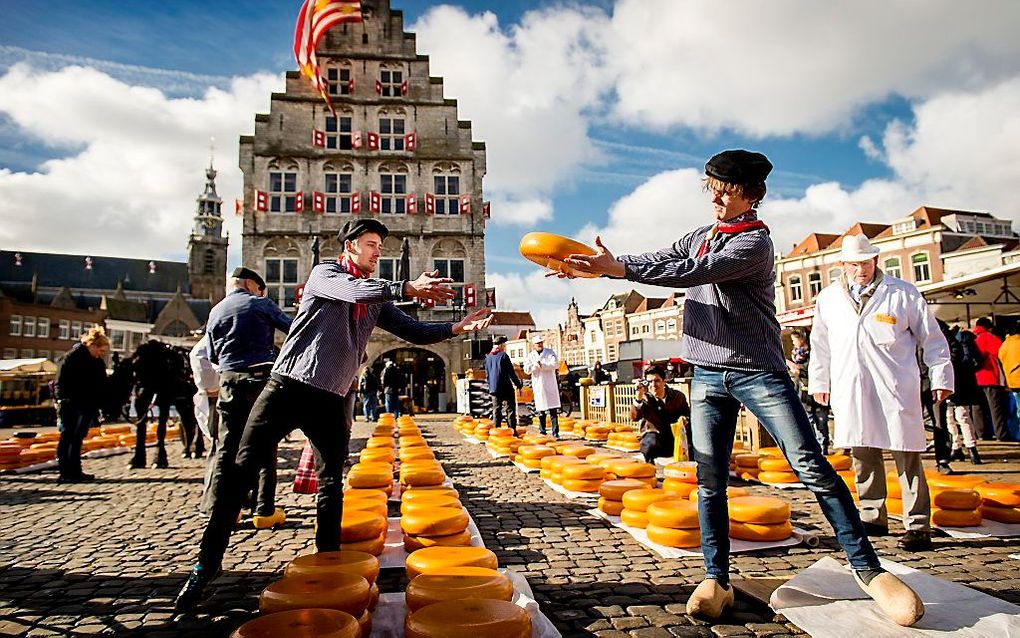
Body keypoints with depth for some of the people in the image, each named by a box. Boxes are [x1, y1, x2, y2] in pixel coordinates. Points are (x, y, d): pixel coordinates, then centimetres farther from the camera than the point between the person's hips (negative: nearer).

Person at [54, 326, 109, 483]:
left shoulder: (99, 363, 11)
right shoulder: (72, 358, -7)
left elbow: (102, 387, 15)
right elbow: (60, 383, -9)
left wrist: (100, 406, 9)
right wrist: (62, 400, -16)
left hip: (88, 408, 6)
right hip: (71, 407, -6)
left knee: (77, 439, 10)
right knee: (68, 438, -3)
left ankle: (75, 472, 15)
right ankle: (65, 473, 0)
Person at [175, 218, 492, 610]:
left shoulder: (377, 301, 16)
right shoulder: (325, 273, 1)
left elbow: (414, 332, 12)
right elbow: (353, 291, -20)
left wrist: (457, 328, -3)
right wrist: (408, 288, -28)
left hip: (333, 401, 5)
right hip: (288, 387, -4)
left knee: (332, 485, 8)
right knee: (241, 472, -5)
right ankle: (207, 563, 6)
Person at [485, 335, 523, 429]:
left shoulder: (488, 357, 8)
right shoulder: (503, 355, -11)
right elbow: (511, 372, -11)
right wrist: (518, 384, -1)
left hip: (493, 389, 6)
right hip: (506, 388, -6)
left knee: (496, 411, 11)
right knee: (510, 410, -1)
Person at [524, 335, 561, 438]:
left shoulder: (550, 352, 5)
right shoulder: (531, 355, 10)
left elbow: (555, 364, -10)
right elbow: (526, 370, 0)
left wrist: (542, 365, -15)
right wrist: (535, 365, -16)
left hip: (550, 386, -2)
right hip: (538, 386, 2)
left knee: (553, 410, -3)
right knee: (541, 411, 6)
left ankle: (555, 433, 0)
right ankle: (542, 432, 16)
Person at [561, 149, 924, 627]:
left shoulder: (756, 242, -8)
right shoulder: (699, 237, 17)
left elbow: (696, 273, -20)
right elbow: (657, 260, 12)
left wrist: (618, 269, -22)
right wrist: (602, 264, -5)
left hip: (758, 370, -5)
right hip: (708, 373, 6)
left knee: (812, 466, -8)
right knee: (710, 480, 2)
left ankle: (869, 570, 6)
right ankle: (716, 581, 9)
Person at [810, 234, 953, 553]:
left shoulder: (904, 294, 4)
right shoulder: (828, 299, 12)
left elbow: (932, 338, 9)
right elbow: (820, 344, 20)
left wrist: (941, 378, 7)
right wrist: (819, 381, 20)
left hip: (895, 389, -3)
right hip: (850, 391, 3)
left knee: (907, 456, -3)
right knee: (863, 456, 8)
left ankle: (918, 526, 5)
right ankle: (873, 518, 21)